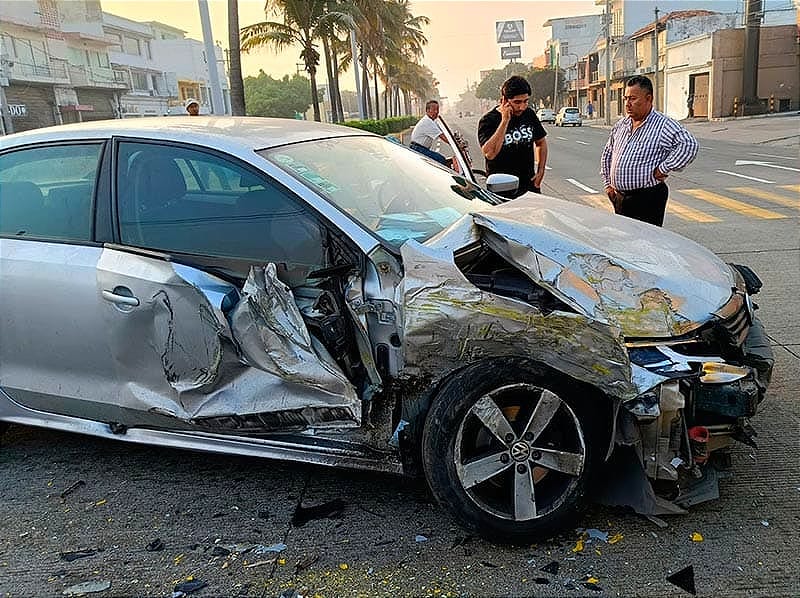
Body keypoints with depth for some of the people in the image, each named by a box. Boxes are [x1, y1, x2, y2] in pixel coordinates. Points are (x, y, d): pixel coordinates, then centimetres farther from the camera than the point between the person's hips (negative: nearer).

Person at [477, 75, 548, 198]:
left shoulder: (529, 114, 6)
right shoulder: (488, 120, -11)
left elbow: (541, 142, 21)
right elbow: (489, 153, -27)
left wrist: (540, 171, 9)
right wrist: (505, 121, -26)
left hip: (529, 185, 5)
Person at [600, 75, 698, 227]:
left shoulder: (663, 125, -11)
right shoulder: (620, 125, 12)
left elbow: (689, 146, -25)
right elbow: (607, 154, 25)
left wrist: (662, 170, -22)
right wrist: (608, 183, 16)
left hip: (647, 199, -7)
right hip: (619, 198, 7)